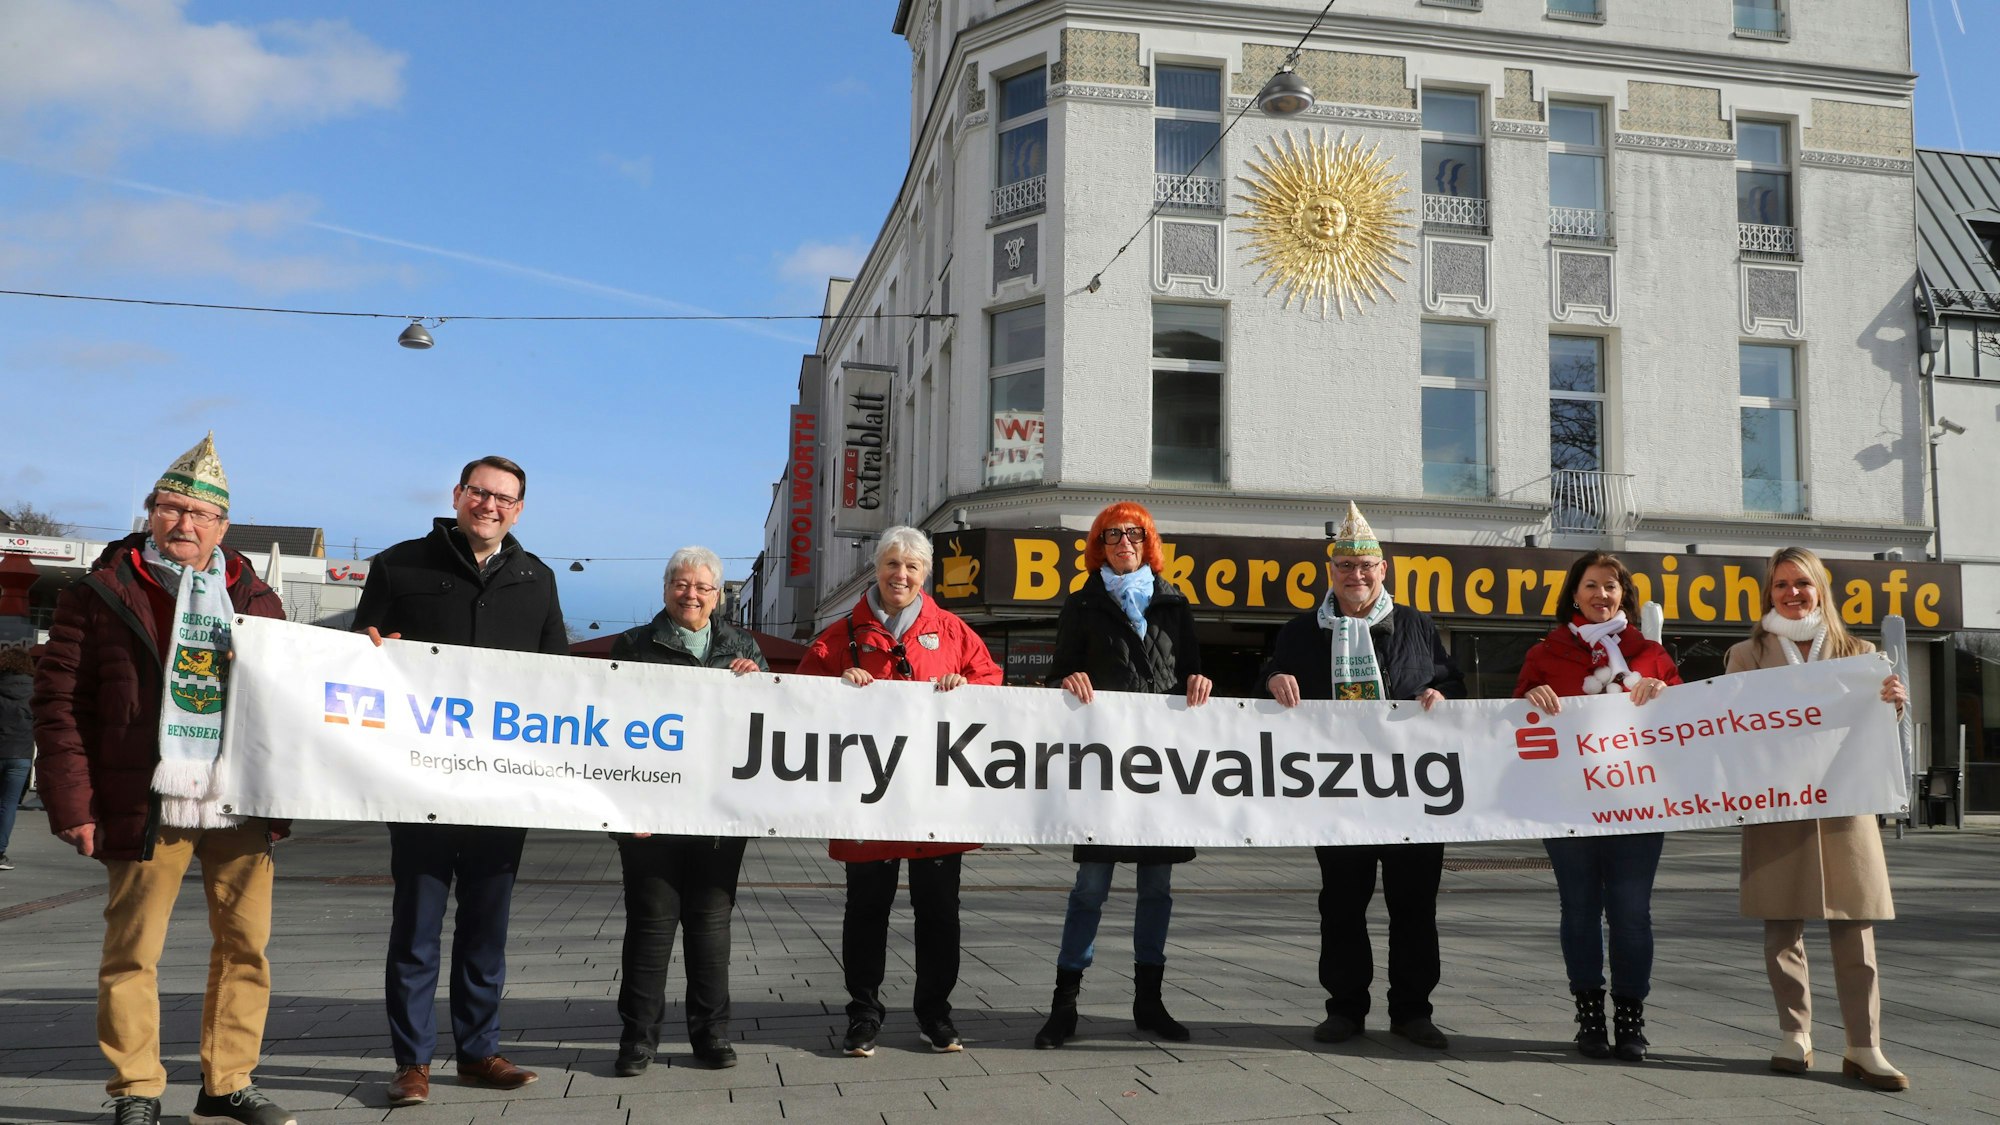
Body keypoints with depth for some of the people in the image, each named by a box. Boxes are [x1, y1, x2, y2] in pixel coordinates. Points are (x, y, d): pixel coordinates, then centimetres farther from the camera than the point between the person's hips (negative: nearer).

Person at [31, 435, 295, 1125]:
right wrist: (72, 802, -6)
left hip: (243, 808, 3)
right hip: (147, 807, -3)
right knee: (132, 951, 2)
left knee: (246, 945, 6)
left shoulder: (257, 601, 12)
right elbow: (59, 699, -1)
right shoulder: (102, 593, 2)